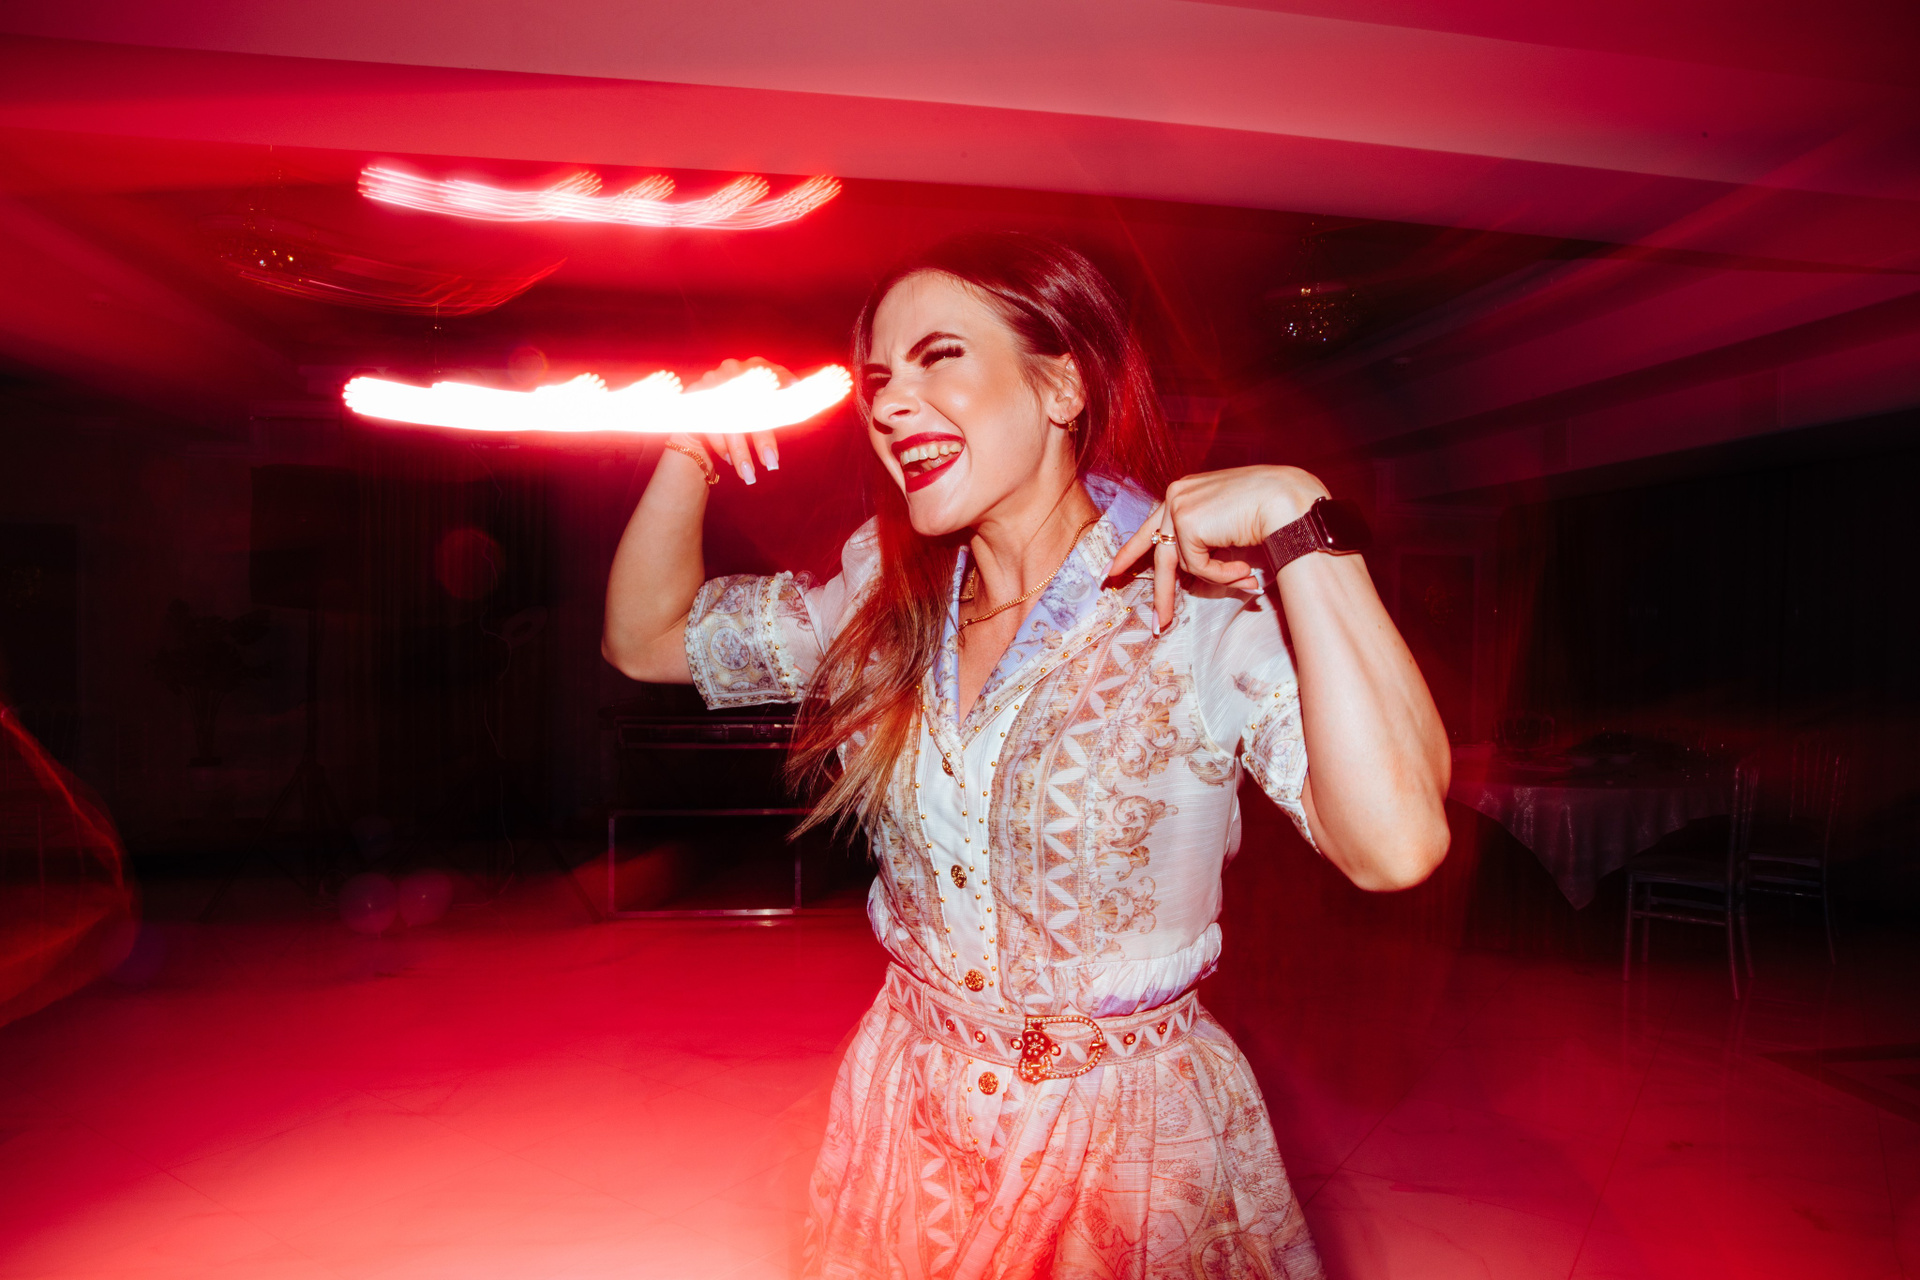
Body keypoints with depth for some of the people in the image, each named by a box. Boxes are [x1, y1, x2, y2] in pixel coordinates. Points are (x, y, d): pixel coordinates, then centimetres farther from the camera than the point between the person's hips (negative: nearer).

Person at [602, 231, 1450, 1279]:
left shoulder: (1208, 610, -21)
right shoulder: (883, 603, -4)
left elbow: (1396, 844, -36)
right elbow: (647, 637, 5)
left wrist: (1295, 517, -33)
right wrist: (690, 452, -9)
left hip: (1133, 1147, -4)